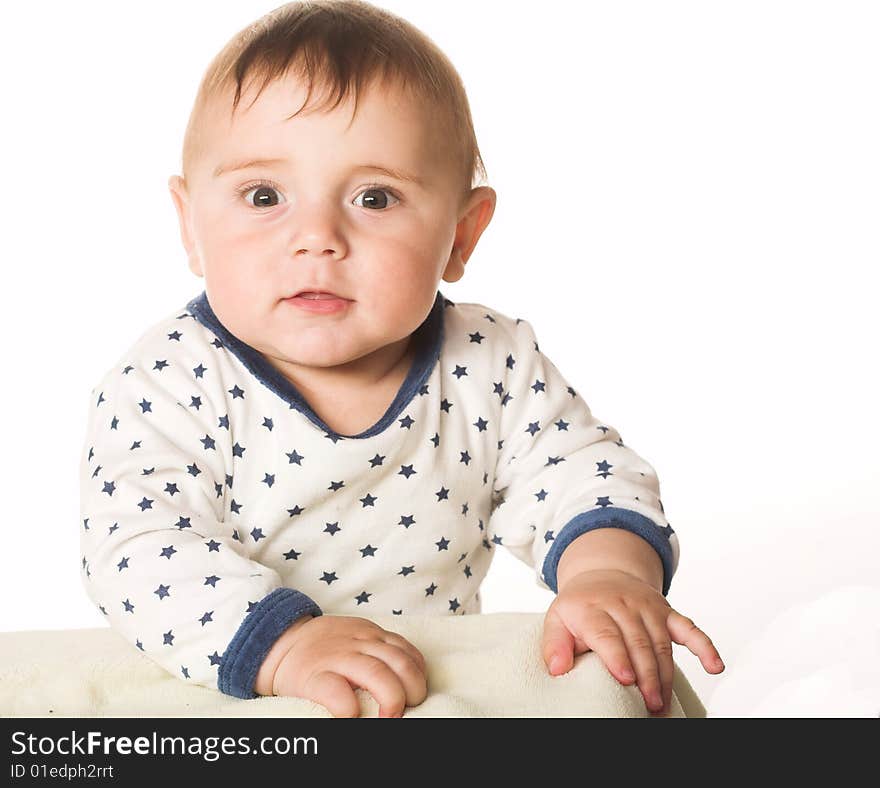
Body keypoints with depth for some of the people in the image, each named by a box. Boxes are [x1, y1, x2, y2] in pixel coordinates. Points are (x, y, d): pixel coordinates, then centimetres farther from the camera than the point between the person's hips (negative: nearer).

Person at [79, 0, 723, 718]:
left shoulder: (491, 367, -5)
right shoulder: (173, 382, -14)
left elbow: (581, 472, -1)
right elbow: (137, 550, -23)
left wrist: (606, 572, -23)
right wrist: (281, 643, -38)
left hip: (446, 696, 1)